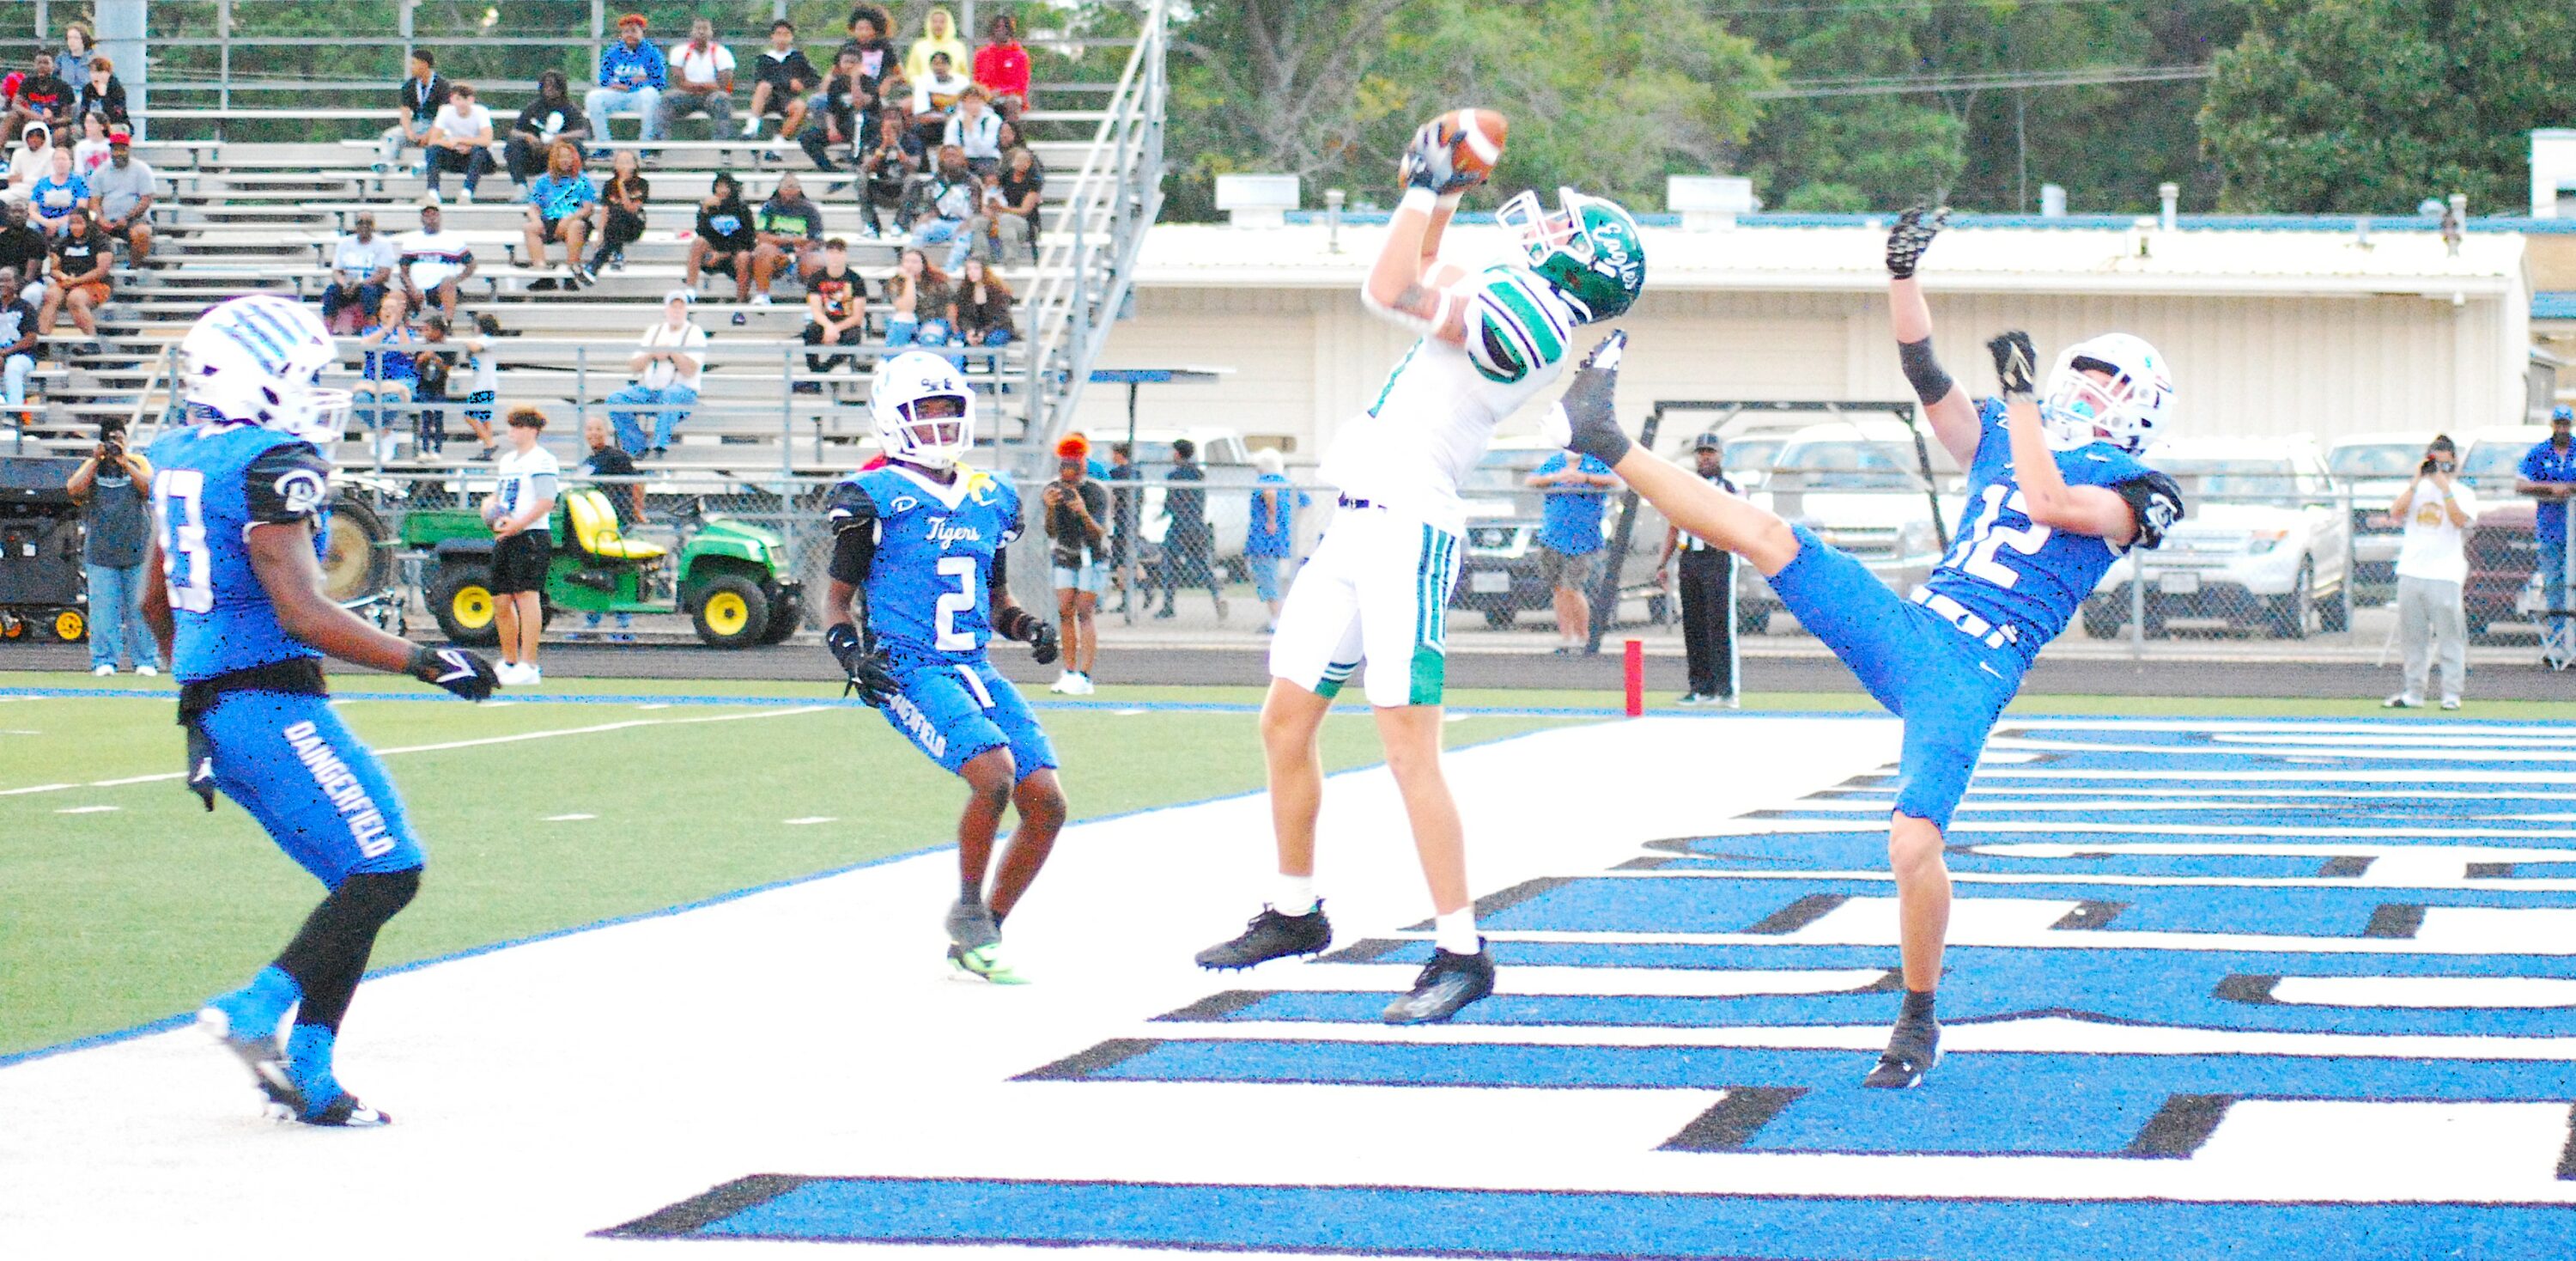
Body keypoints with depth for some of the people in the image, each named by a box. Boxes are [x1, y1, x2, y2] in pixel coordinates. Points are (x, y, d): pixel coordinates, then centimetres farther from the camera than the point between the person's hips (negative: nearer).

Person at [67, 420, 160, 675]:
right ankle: (104, 660, 1)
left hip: (137, 549, 0)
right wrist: (96, 460, -9)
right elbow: (74, 490, -7)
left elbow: (150, 489, -9)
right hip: (100, 552, 0)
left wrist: (124, 462, -11)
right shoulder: (91, 466, 10)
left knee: (139, 606, -1)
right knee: (103, 608, -4)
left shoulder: (138, 463, 9)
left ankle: (145, 660, 5)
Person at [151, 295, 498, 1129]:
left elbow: (153, 600, 24)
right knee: (384, 873, -8)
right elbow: (302, 613, -20)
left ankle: (305, 1078, 5)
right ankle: (257, 1012, -14)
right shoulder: (272, 463, -14)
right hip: (272, 706, -10)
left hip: (211, 712, 10)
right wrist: (424, 662, -15)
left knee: (363, 880, 11)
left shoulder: (180, 456, 15)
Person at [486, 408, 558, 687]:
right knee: (501, 601, 12)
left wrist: (518, 524, -25)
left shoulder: (541, 460, -9)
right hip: (504, 538, 10)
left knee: (527, 595, -16)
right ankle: (510, 662, 26)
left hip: (531, 536, -10)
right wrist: (490, 506, 7)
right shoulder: (506, 460, 21)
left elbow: (546, 502, -18)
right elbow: (497, 494, 31)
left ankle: (529, 667, -20)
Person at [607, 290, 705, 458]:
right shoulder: (654, 331, 20)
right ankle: (639, 447, -16)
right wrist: (652, 354, -3)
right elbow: (633, 366, 13)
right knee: (615, 400, -20)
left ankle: (660, 445, -48)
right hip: (647, 389, 5)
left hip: (683, 392, -5)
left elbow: (690, 370, -8)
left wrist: (671, 351, -11)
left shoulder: (695, 333, 5)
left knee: (671, 395, -41)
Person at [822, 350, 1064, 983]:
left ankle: (978, 941, 11)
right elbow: (838, 599, 4)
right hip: (909, 670, -6)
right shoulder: (876, 499, -2)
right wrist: (851, 653, -14)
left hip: (975, 670, 6)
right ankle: (968, 913, -5)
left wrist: (1030, 627, 5)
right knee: (993, 773, -28)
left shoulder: (992, 499, 15)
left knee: (1046, 803, -5)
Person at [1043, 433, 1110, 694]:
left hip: (1092, 557, -5)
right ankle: (1070, 672, 7)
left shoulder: (1096, 492, -20)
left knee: (1084, 612, -13)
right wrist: (1050, 509, -32)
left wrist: (1083, 513, -45)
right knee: (1065, 611, -1)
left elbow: (1099, 534, -27)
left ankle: (1085, 677, -16)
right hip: (1065, 557, 5)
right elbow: (1051, 533, -13)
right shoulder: (1053, 491, -8)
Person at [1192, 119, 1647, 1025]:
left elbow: (1390, 289, -18)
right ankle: (1293, 912, 29)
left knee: (1409, 749, -13)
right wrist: (1440, 194, 25)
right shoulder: (1509, 307, 15)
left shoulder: (1532, 315, -14)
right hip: (1359, 527, 10)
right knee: (1286, 726, 15)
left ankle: (1460, 953, -10)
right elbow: (1421, 281, 33)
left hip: (1409, 532, -10)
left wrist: (1429, 190, -8)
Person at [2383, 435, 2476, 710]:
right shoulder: (2417, 490, 14)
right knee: (2413, 637, 7)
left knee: (2449, 635, -6)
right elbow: (2396, 512, -2)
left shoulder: (2462, 493, 4)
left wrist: (2444, 488, -15)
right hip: (2411, 571, 4)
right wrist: (2415, 483, -8)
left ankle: (2451, 694, -4)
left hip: (2444, 574, -4)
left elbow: (2459, 520, -14)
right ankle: (2414, 692, 13)